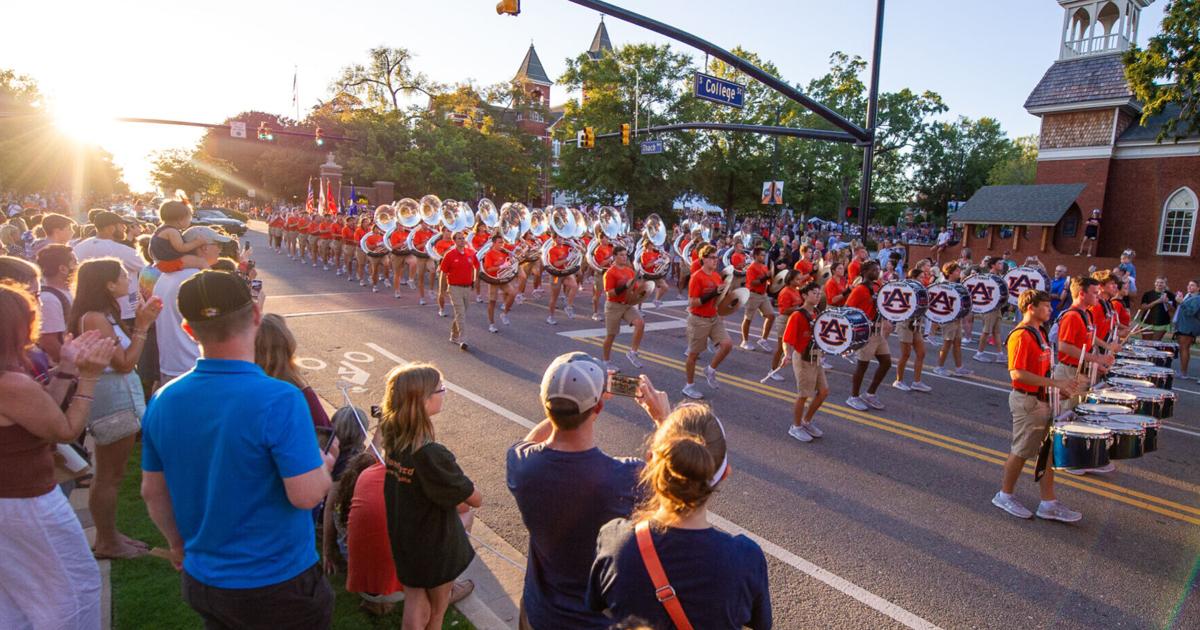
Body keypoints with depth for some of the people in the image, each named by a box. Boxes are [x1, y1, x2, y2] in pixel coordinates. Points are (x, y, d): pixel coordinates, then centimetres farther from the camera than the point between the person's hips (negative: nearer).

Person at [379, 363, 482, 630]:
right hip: (435, 547, -6)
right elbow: (475, 499, -21)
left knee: (415, 606, 25)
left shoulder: (392, 439, -14)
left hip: (403, 541, 6)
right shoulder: (432, 455, -35)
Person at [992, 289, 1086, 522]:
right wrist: (1054, 382, -26)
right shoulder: (1021, 336, -19)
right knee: (1021, 452, 3)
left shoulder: (1039, 333, 11)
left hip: (1043, 400, 9)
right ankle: (1005, 496, 20)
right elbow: (1017, 374, -26)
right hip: (1027, 401, -9)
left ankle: (1048, 503, 20)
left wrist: (1062, 384, 8)